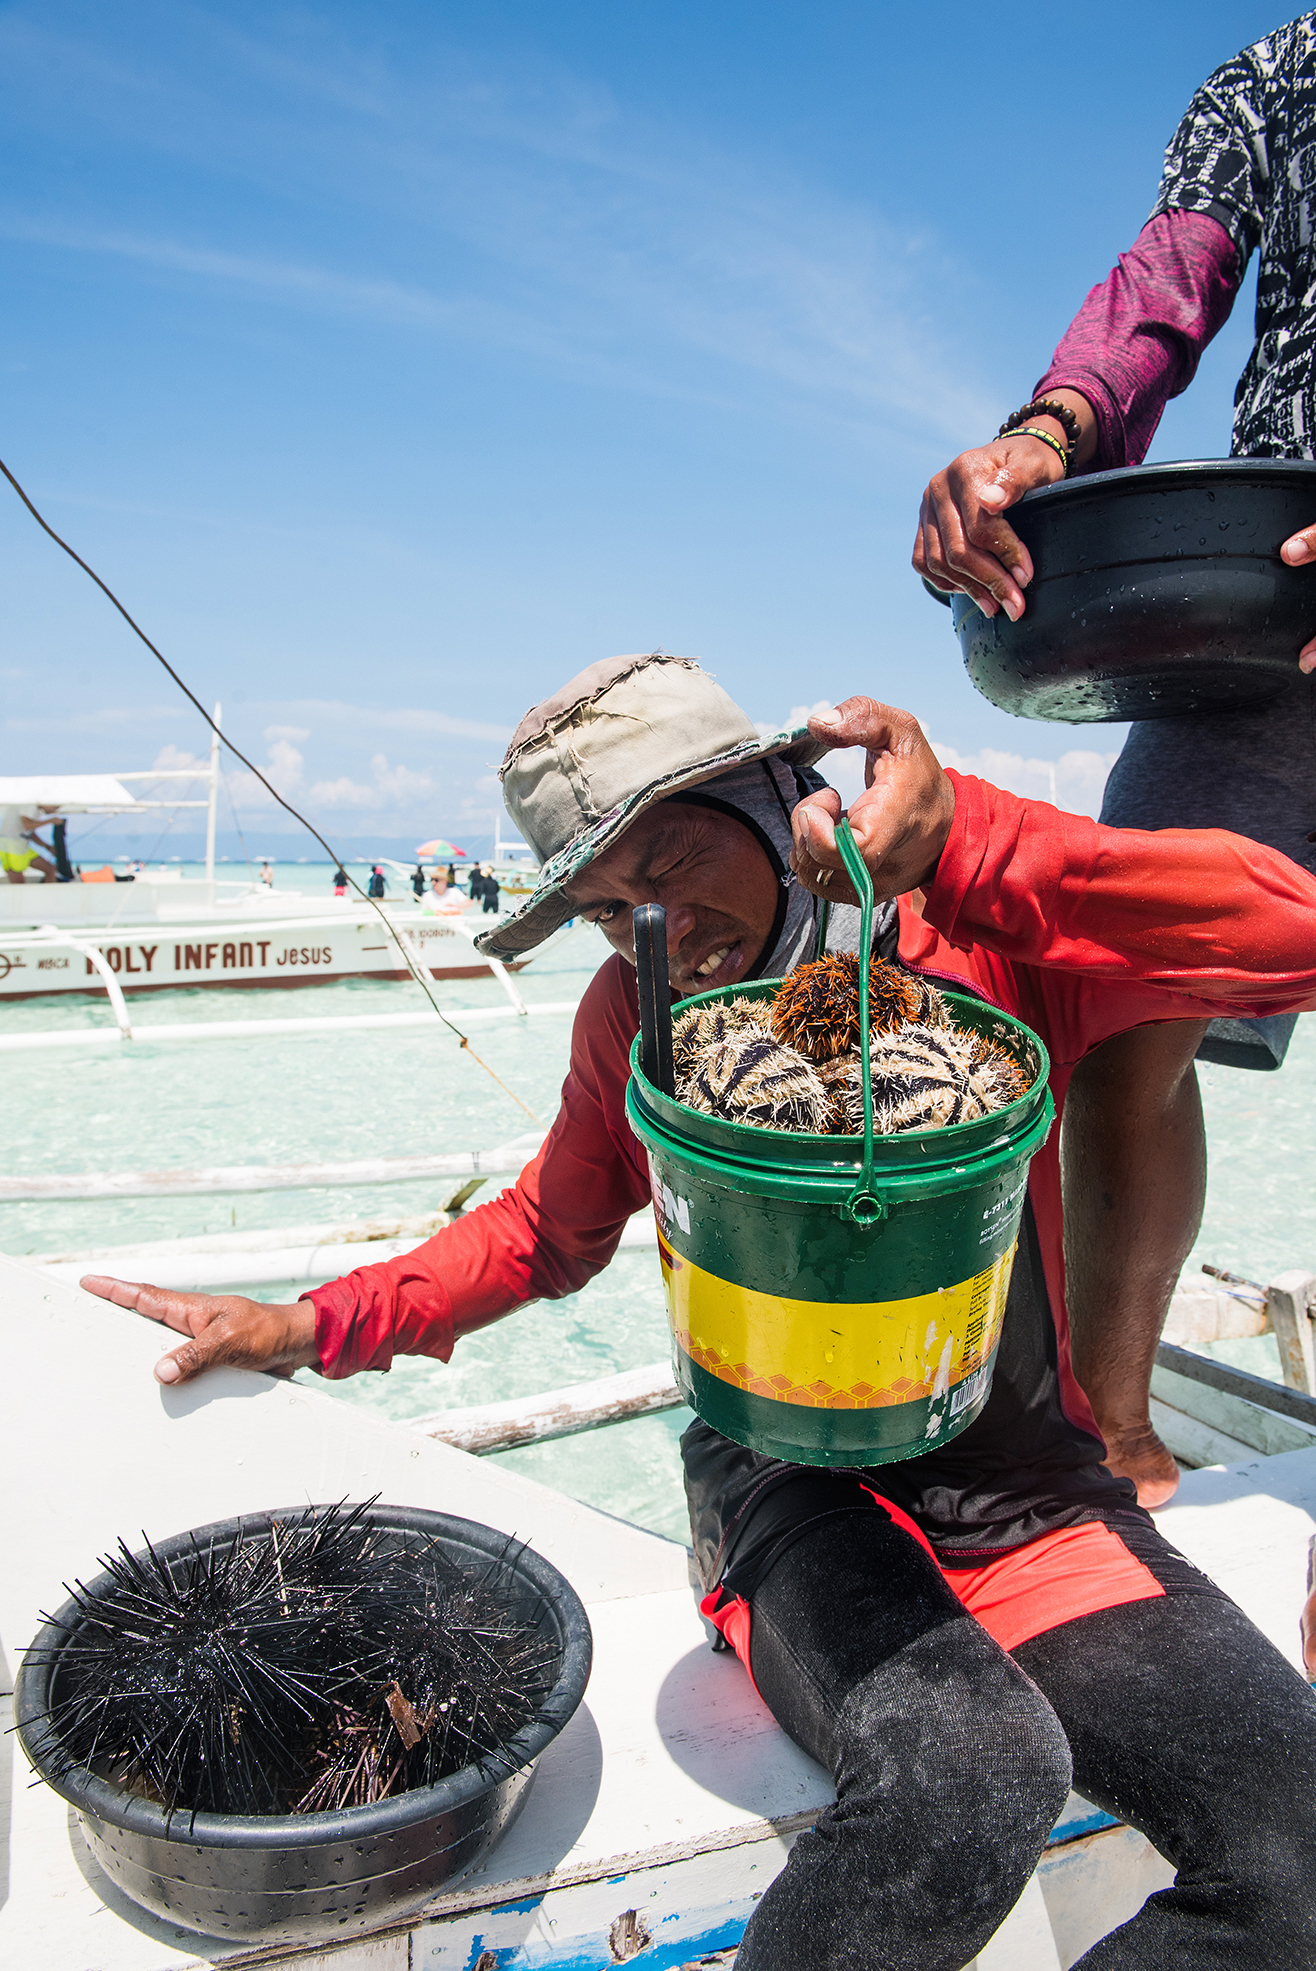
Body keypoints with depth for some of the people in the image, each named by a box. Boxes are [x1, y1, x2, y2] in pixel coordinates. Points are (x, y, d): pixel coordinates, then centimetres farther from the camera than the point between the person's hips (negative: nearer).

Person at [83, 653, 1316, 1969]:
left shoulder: (990, 949, -7)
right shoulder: (633, 1015, 0)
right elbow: (547, 1231, 16)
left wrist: (963, 837, -29)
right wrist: (321, 1327, 6)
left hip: (1033, 1496, 2)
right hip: (795, 1485, -1)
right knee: (961, 1780, -32)